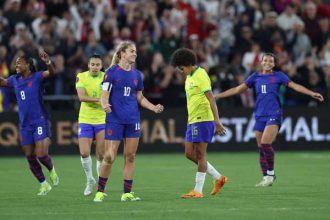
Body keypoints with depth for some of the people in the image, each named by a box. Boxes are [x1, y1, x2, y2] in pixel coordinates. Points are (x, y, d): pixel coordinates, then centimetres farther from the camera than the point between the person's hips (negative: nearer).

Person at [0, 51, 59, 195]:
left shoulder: (37, 77, -8)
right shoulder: (15, 80, 8)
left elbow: (51, 73, -25)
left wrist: (48, 63, -45)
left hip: (40, 122, -6)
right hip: (25, 125, 6)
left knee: (41, 155, -13)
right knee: (30, 158, 6)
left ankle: (52, 171, 20)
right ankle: (44, 185, 20)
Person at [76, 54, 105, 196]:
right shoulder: (81, 77, -3)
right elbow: (81, 97, -16)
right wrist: (99, 99, -24)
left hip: (102, 120, 0)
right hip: (85, 120, 0)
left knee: (101, 155, -1)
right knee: (84, 153, -8)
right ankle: (90, 180, 16)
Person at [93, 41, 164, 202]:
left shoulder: (136, 74, 9)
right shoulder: (111, 72, -5)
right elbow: (104, 96, -7)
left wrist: (153, 107, 2)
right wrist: (105, 105, -28)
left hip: (132, 120, 5)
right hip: (114, 120, -5)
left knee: (130, 157, 3)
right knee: (109, 157, -5)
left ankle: (127, 193, 8)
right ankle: (100, 191, 9)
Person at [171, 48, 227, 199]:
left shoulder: (201, 75, -12)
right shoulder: (189, 77, 16)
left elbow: (211, 98, -18)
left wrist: (217, 121, -23)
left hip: (203, 120, -9)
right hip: (192, 120, 9)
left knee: (200, 154, -5)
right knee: (189, 154, 7)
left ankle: (198, 191, -1)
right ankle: (218, 178, 17)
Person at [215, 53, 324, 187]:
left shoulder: (278, 76, 4)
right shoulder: (255, 76, 13)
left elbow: (295, 86, -2)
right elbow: (238, 89, 17)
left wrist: (312, 93, -15)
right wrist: (217, 96, 15)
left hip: (274, 115, -4)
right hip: (260, 115, 4)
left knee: (265, 144, -20)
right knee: (261, 148, 3)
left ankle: (271, 173, -5)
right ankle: (266, 178, 12)